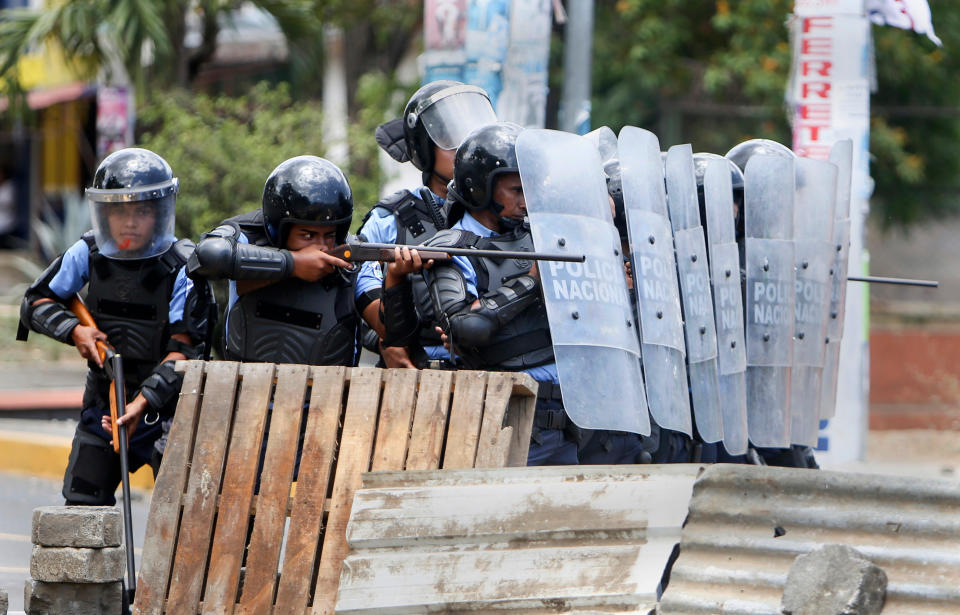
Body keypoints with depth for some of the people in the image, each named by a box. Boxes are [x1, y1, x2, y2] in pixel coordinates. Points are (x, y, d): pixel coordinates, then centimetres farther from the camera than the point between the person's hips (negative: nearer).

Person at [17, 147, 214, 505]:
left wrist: (144, 401, -29)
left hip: (166, 405, -4)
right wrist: (74, 331, -11)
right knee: (82, 505, 7)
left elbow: (185, 348, -18)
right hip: (104, 400, 4)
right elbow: (37, 302, 9)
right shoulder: (88, 254, -2)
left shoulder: (182, 268, -14)